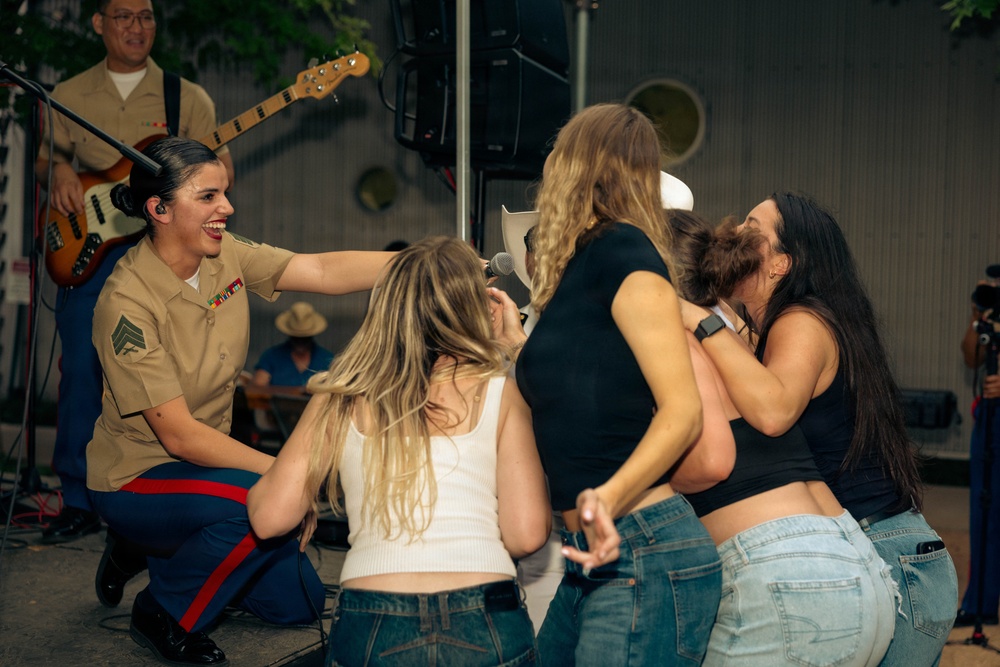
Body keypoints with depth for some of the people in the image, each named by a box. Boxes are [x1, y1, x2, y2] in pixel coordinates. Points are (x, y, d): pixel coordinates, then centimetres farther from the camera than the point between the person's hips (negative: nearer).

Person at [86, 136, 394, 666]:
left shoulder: (224, 255, -7)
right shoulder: (128, 302, -26)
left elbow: (325, 271, -17)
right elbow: (179, 434, -28)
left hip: (204, 460, 7)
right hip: (135, 479, -7)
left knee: (299, 600, 10)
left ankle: (168, 554, 28)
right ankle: (162, 613, -8)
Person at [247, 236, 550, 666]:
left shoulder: (344, 398, 7)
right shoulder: (497, 393, 5)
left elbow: (270, 518, 5)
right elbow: (526, 534, 1)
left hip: (371, 630, 1)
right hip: (485, 631, -1)